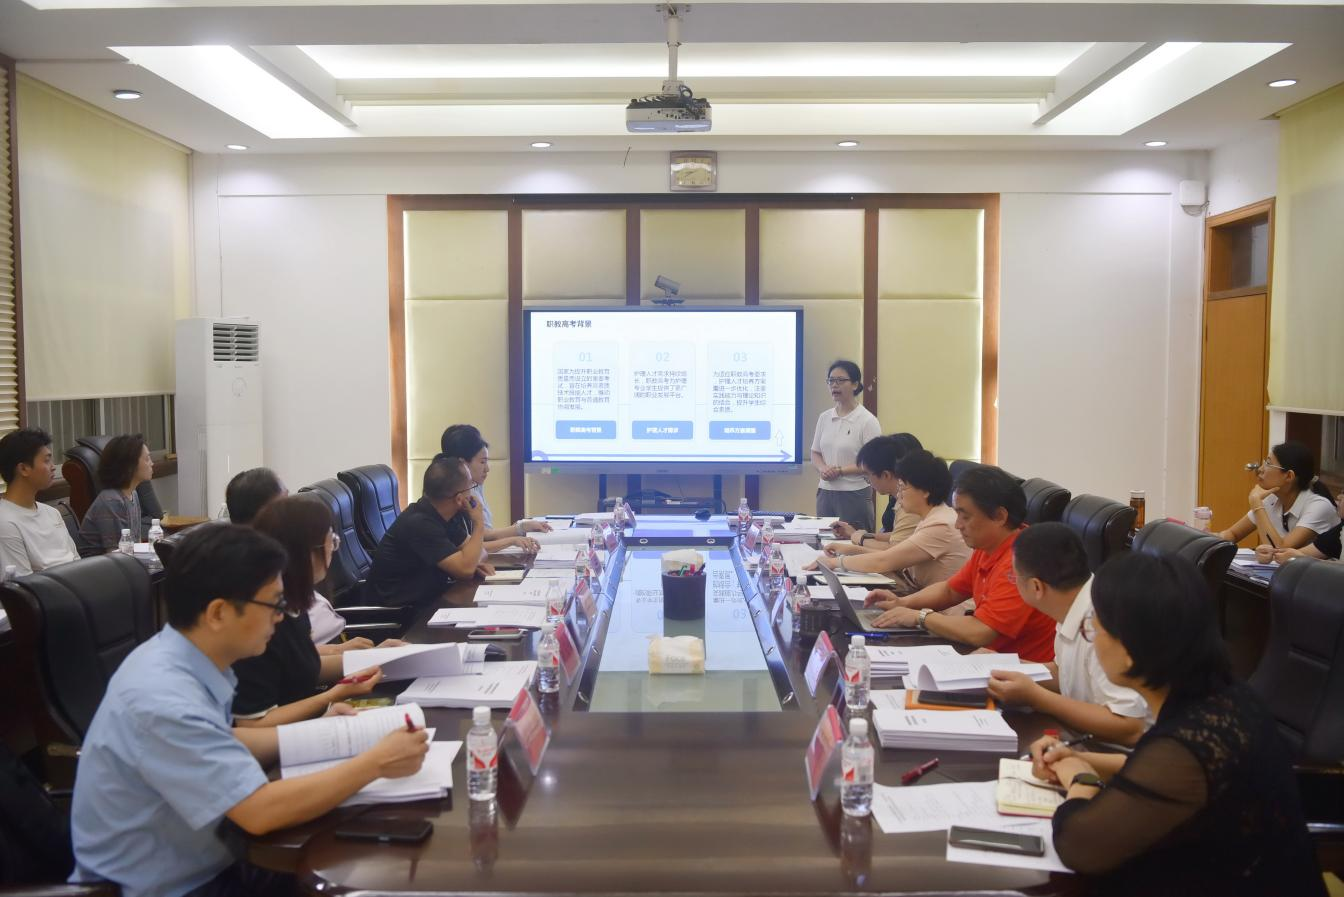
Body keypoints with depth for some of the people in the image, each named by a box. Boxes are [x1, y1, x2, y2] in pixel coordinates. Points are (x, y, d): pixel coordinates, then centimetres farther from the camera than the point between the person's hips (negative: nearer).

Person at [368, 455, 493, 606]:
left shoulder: (444, 515, 2)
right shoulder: (420, 524, -23)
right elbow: (465, 569, -27)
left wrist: (475, 562, -12)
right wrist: (479, 523, -16)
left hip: (429, 595, 8)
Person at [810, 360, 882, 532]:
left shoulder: (867, 421, -8)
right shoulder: (824, 418, 10)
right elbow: (815, 453, 15)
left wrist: (841, 470, -17)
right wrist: (822, 468, -7)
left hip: (855, 494, -5)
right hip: (825, 492, 5)